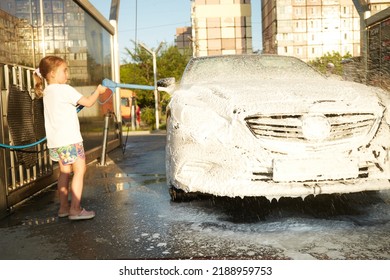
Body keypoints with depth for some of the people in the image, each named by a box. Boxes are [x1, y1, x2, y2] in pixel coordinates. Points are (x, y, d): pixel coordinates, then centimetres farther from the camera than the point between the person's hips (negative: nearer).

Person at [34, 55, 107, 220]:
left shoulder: (47, 91, 14)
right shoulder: (64, 89, -11)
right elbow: (88, 102, -9)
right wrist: (98, 91, 7)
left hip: (55, 141, 9)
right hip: (69, 139, -9)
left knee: (64, 172, 16)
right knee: (79, 170, -3)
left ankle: (64, 207, 21)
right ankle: (75, 209, -4)